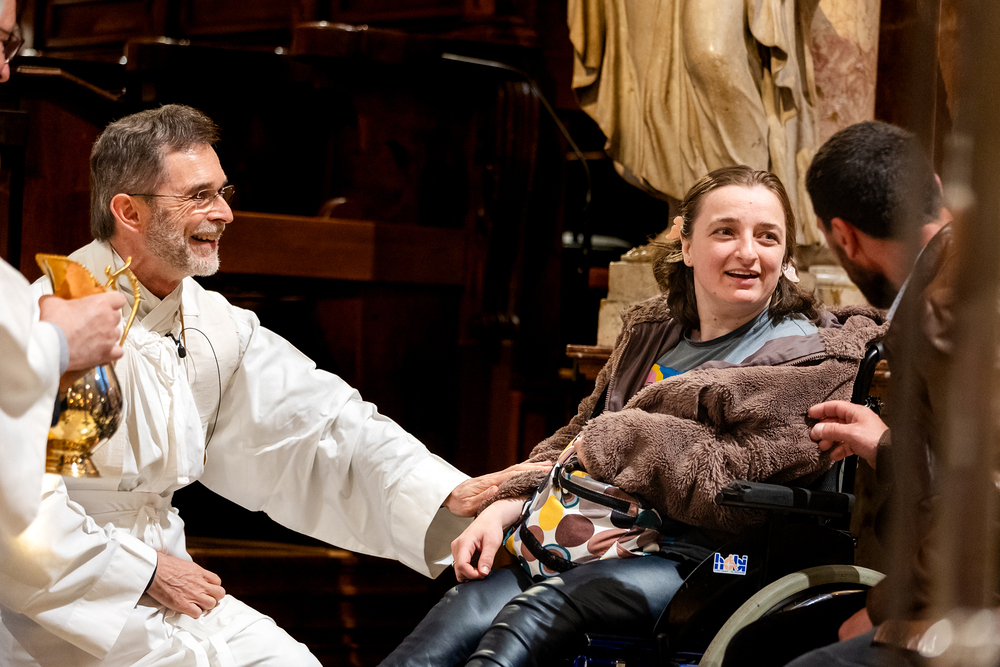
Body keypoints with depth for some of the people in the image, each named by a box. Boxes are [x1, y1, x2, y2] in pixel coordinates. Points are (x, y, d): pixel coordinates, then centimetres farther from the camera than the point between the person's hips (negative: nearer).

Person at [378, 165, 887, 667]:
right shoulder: (650, 332, 19)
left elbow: (734, 483, -13)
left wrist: (615, 440, -6)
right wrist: (503, 509, 2)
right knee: (467, 608, -23)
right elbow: (578, 437, 20)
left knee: (540, 609, -31)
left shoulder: (814, 358, -1)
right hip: (607, 542, 5)